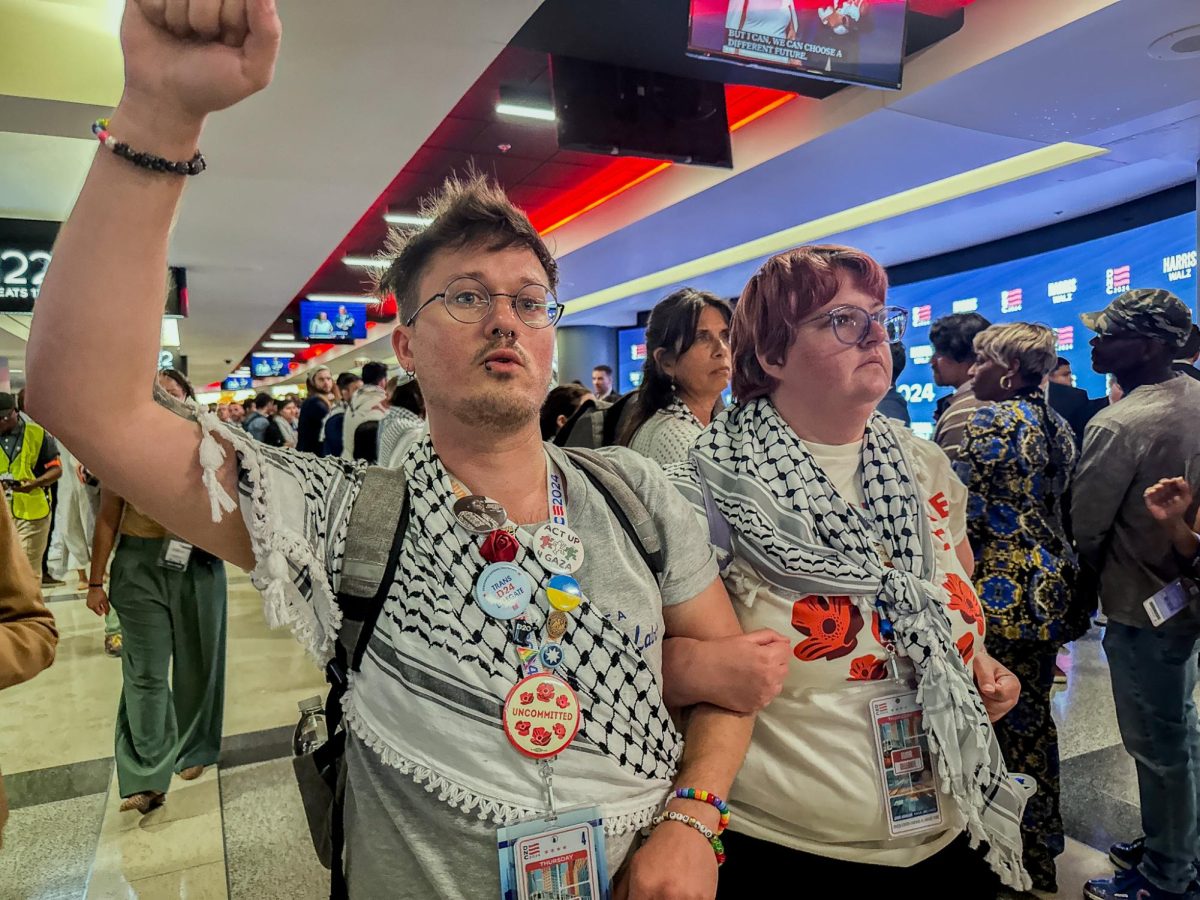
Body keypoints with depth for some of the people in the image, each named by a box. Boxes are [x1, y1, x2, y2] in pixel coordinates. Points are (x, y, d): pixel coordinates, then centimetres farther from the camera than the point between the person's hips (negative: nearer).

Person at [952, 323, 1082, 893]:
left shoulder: (990, 420, -14)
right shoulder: (1056, 424, 11)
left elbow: (965, 514, -16)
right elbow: (1064, 506, 16)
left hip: (1001, 591, -8)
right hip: (1051, 589, 9)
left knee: (1008, 721, 3)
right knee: (1035, 713, 19)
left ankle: (1031, 867, 15)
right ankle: (1046, 843, 33)